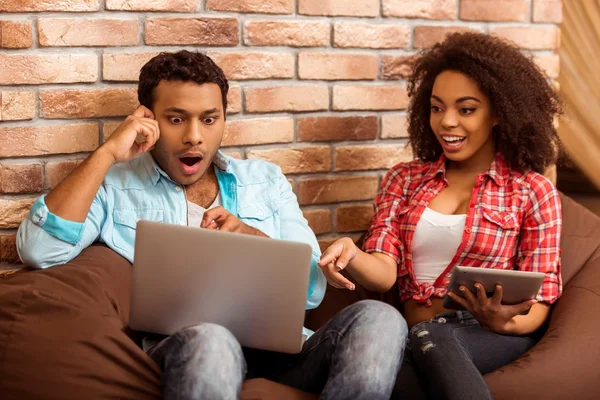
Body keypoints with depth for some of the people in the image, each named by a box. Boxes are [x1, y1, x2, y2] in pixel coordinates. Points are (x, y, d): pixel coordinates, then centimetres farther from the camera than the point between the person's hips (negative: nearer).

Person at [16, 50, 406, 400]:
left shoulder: (265, 179, 21)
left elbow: (312, 290, 14)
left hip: (278, 349, 4)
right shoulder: (114, 186, 12)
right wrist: (108, 153, -3)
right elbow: (38, 251, -6)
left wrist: (252, 239, -5)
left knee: (378, 319, -25)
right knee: (208, 339, -40)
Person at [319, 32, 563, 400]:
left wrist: (504, 323, -19)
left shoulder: (533, 191, 8)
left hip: (491, 337, -2)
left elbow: (539, 301, 5)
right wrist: (352, 257, -21)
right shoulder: (404, 179, 16)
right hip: (416, 332, 2)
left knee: (430, 339, -38)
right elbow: (384, 272, 4)